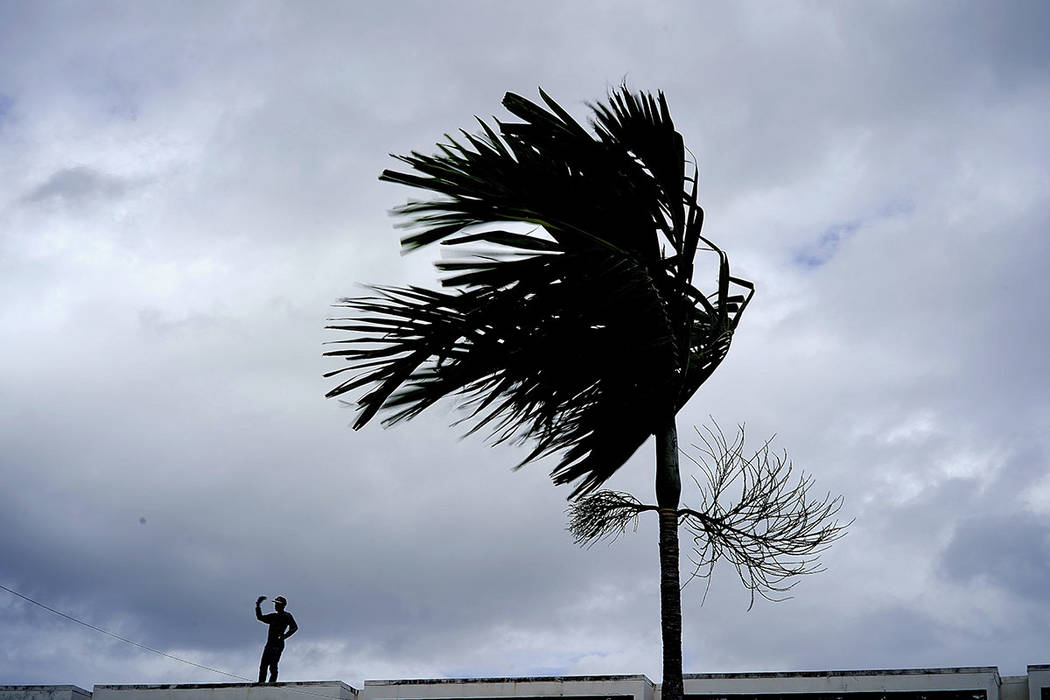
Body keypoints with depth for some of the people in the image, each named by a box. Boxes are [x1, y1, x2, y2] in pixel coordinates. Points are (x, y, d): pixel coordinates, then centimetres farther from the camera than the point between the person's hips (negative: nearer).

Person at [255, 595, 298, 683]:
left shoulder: (287, 616, -1)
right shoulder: (273, 616, 21)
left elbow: (295, 628, -11)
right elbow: (260, 617, 22)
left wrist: (283, 636, -18)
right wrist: (257, 605, 12)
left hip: (277, 644, -8)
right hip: (269, 644, 8)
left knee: (273, 666, -14)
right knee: (263, 666, 4)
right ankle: (261, 683, 6)